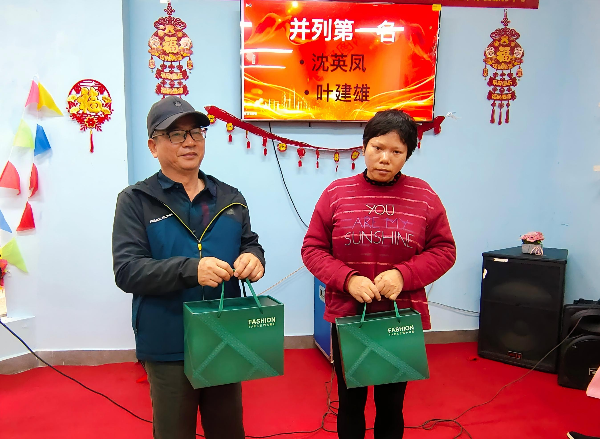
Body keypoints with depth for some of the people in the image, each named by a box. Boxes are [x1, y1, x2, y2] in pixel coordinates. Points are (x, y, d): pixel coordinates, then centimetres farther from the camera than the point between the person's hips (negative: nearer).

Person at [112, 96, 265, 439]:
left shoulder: (230, 198, 8)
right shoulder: (136, 200, -5)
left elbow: (251, 244, 11)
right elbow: (126, 270, -14)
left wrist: (253, 258, -15)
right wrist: (190, 269, -30)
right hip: (168, 346, -3)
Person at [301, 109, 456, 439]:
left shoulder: (423, 196, -3)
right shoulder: (336, 193, -5)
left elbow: (444, 250, 0)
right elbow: (312, 249, -2)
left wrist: (404, 274, -17)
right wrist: (348, 278, -18)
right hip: (346, 316, 0)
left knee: (392, 405, 18)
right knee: (350, 402, 18)